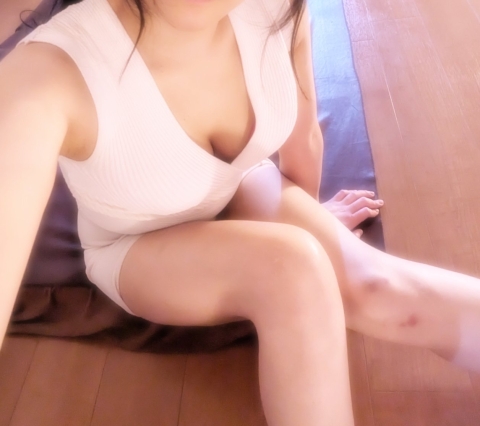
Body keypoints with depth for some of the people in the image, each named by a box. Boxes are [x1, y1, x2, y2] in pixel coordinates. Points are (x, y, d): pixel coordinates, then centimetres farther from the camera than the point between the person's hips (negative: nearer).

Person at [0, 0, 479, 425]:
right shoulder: (48, 72, -35)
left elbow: (303, 138, -5)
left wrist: (310, 216, 14)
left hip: (240, 190, 3)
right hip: (139, 252, -3)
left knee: (368, 282, -23)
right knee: (290, 267, -32)